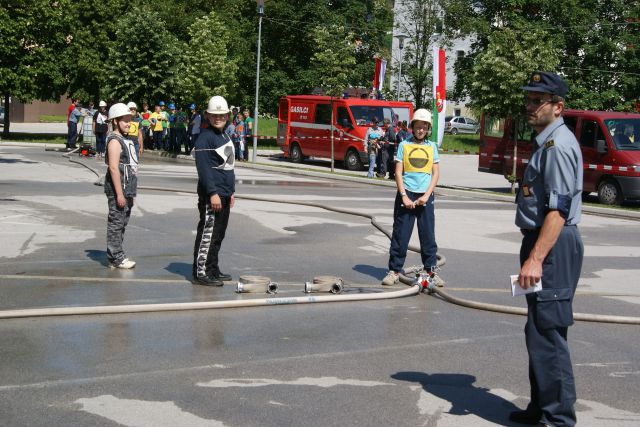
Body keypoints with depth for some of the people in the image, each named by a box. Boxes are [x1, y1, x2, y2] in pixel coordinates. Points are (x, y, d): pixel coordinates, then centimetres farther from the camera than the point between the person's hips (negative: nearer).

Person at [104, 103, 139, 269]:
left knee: (122, 223, 13)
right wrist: (119, 193, -23)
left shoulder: (125, 140, 18)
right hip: (117, 190, -10)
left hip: (126, 190, 10)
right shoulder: (114, 141, -13)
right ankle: (115, 258, -3)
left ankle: (117, 256, 19)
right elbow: (113, 168, -20)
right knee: (116, 223, -6)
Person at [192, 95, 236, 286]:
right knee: (207, 234, -7)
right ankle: (201, 272, -2)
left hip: (224, 195, 9)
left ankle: (213, 269, 23)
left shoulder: (225, 137, 17)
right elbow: (203, 168, -19)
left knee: (218, 234, 14)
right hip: (211, 196, -9)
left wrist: (231, 191, 23)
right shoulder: (205, 138, -12)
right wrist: (213, 193, -23)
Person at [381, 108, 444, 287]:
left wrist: (426, 195, -7)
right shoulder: (404, 145, 3)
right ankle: (394, 271, 6)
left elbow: (436, 173, 5)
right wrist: (404, 196, -10)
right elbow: (398, 173, -1)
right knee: (400, 235, 0)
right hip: (406, 194, -2)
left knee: (428, 235, 4)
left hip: (425, 196, 2)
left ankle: (431, 270, 12)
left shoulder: (432, 146, 9)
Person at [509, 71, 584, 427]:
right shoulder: (546, 142, 17)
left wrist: (536, 258, -27)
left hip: (553, 246, -11)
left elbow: (558, 209, -23)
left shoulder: (558, 145, -16)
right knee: (539, 331, 18)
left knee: (548, 333, -9)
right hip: (542, 242, 11)